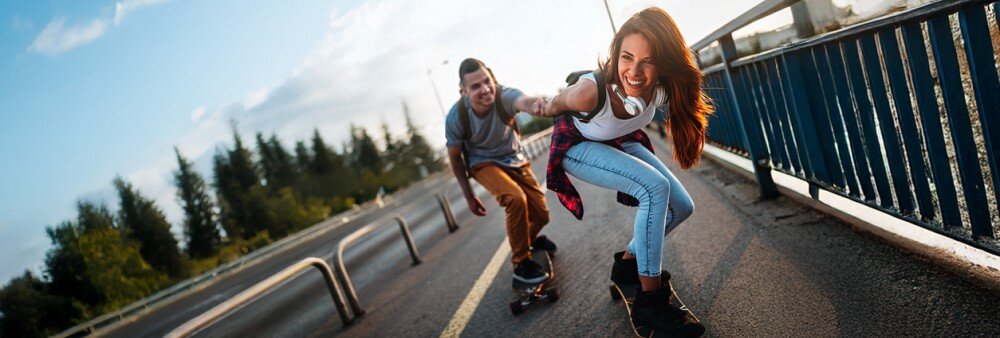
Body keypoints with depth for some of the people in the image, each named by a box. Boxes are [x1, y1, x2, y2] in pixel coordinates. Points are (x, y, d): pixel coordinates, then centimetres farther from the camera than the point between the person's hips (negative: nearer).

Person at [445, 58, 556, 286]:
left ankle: (529, 238, 39)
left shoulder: (504, 96, -30)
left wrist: (536, 104, -81)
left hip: (515, 160, 2)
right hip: (484, 164, -2)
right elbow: (455, 157, -10)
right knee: (516, 198, -31)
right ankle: (521, 264, -12)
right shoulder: (456, 117, -26)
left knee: (541, 214, 1)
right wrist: (468, 196, -5)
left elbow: (524, 101, -56)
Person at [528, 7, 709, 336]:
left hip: (620, 142, 6)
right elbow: (552, 106, -16)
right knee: (655, 188, -28)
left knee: (681, 207, 0)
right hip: (577, 147, -6)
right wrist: (542, 108, 5)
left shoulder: (662, 90, -25)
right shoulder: (590, 91, -40)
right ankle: (650, 300, -20)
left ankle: (628, 262, 22)